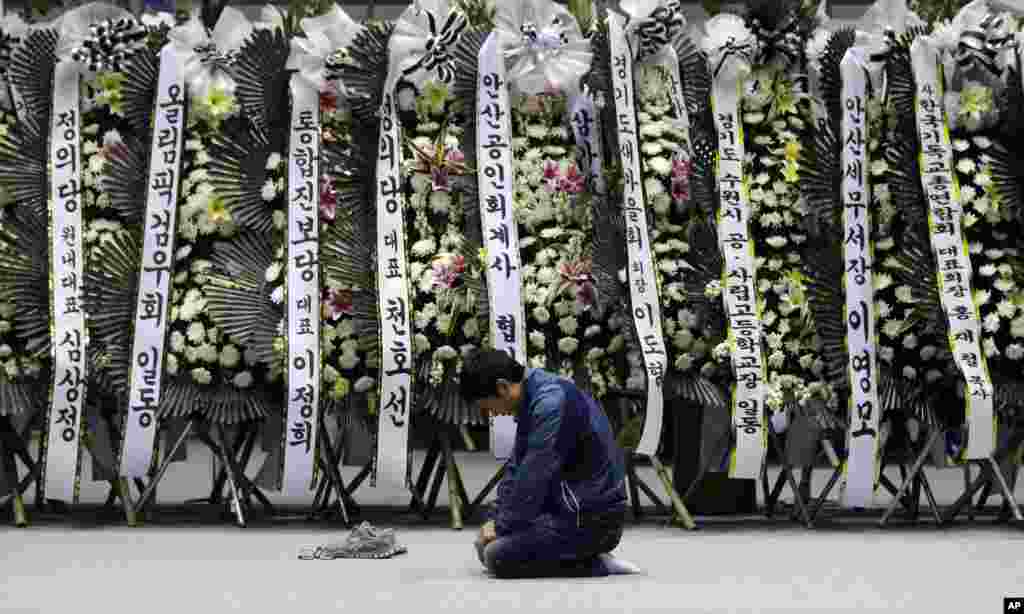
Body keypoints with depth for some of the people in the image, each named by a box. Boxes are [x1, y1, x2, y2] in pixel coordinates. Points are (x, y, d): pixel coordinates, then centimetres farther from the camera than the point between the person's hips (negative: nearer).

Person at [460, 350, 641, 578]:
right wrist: (497, 520, 5)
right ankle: (584, 553, 10)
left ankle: (595, 564, -7)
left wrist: (503, 527, -12)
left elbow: (533, 477, -23)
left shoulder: (552, 403, -23)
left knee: (497, 556, -17)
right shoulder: (531, 397, 8)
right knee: (485, 545, 8)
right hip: (572, 507, 10)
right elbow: (516, 467, 13)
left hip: (592, 518, -10)